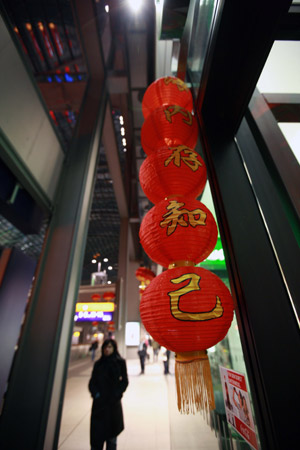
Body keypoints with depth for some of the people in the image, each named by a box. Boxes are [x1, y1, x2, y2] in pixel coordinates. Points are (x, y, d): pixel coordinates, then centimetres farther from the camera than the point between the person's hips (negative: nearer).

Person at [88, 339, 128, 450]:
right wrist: (95, 393, -9)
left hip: (113, 402, -2)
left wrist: (116, 395, -11)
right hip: (99, 402, 2)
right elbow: (92, 382, 5)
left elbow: (125, 381, -2)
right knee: (97, 430, 1)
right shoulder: (98, 364, 4)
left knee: (111, 432, 6)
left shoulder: (120, 362, -4)